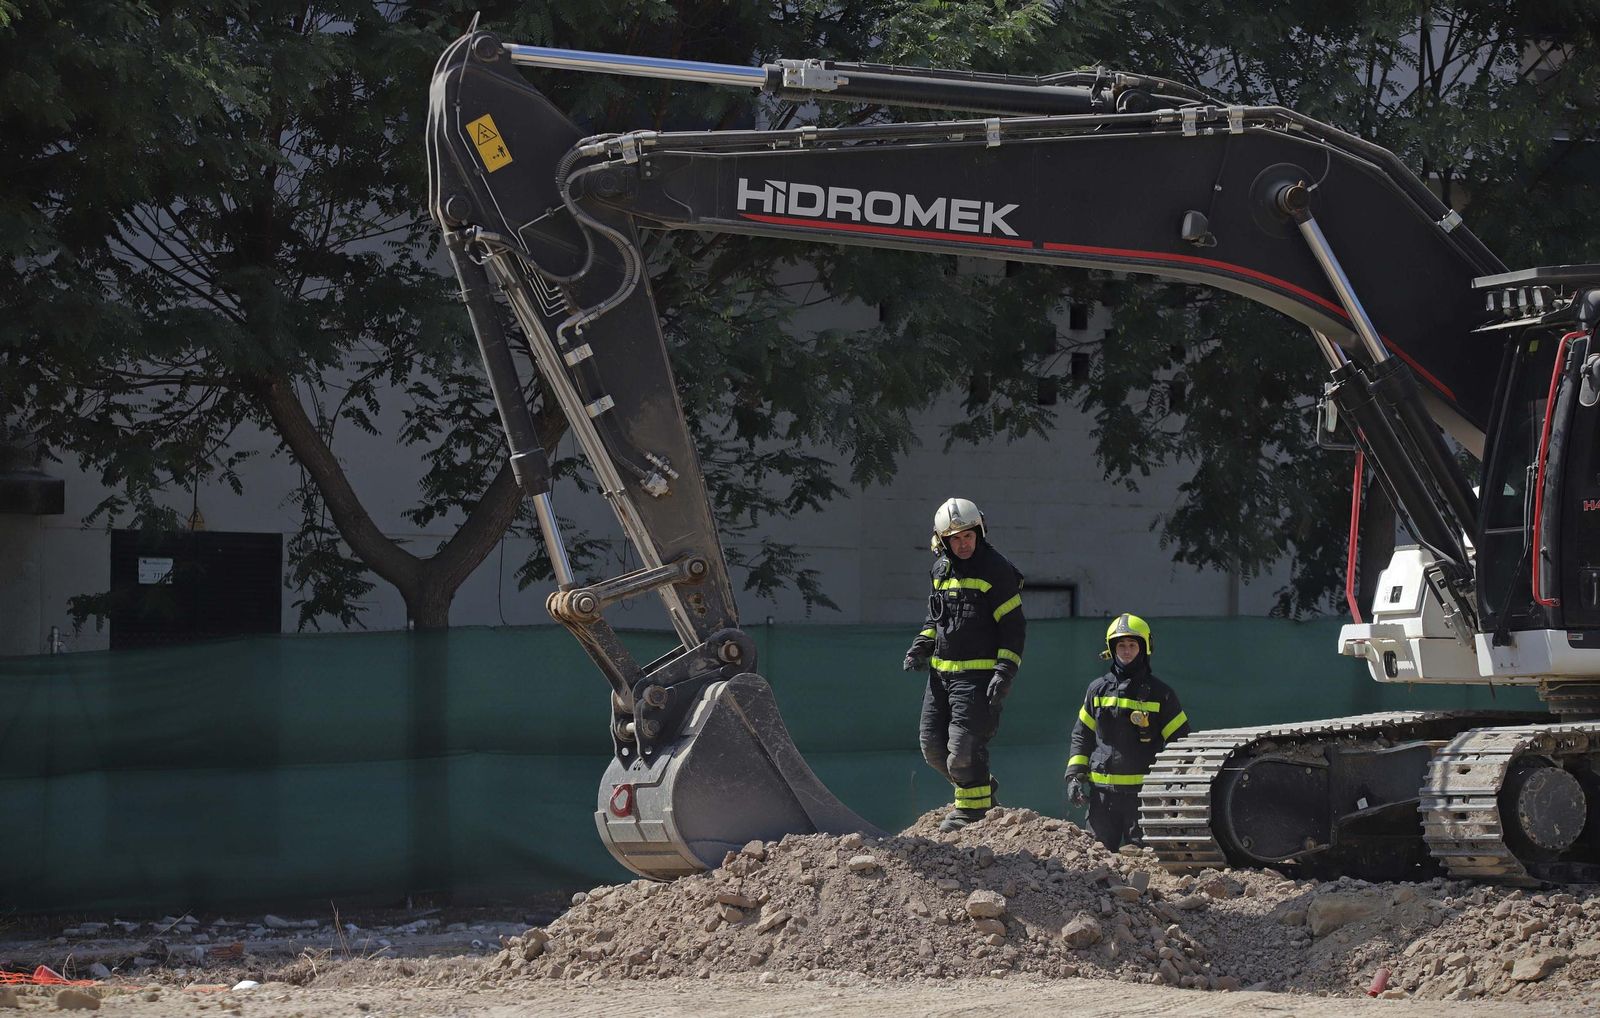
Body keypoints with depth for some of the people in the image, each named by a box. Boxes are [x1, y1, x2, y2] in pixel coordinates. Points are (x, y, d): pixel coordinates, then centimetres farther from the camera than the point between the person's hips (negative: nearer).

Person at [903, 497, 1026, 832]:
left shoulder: (996, 570, -9)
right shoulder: (941, 569, 12)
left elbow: (1013, 627, -9)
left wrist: (1004, 673, -17)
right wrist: (921, 648, 9)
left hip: (978, 674, -8)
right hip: (941, 672, 8)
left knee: (964, 745, -13)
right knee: (932, 744, 9)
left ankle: (973, 808, 2)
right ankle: (981, 785, 28)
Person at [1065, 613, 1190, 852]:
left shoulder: (1160, 693, 4)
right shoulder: (1098, 689, 10)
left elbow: (1180, 740, 6)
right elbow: (1081, 735, 16)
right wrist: (1075, 775, 6)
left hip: (1143, 791, -2)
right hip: (1102, 790, 2)